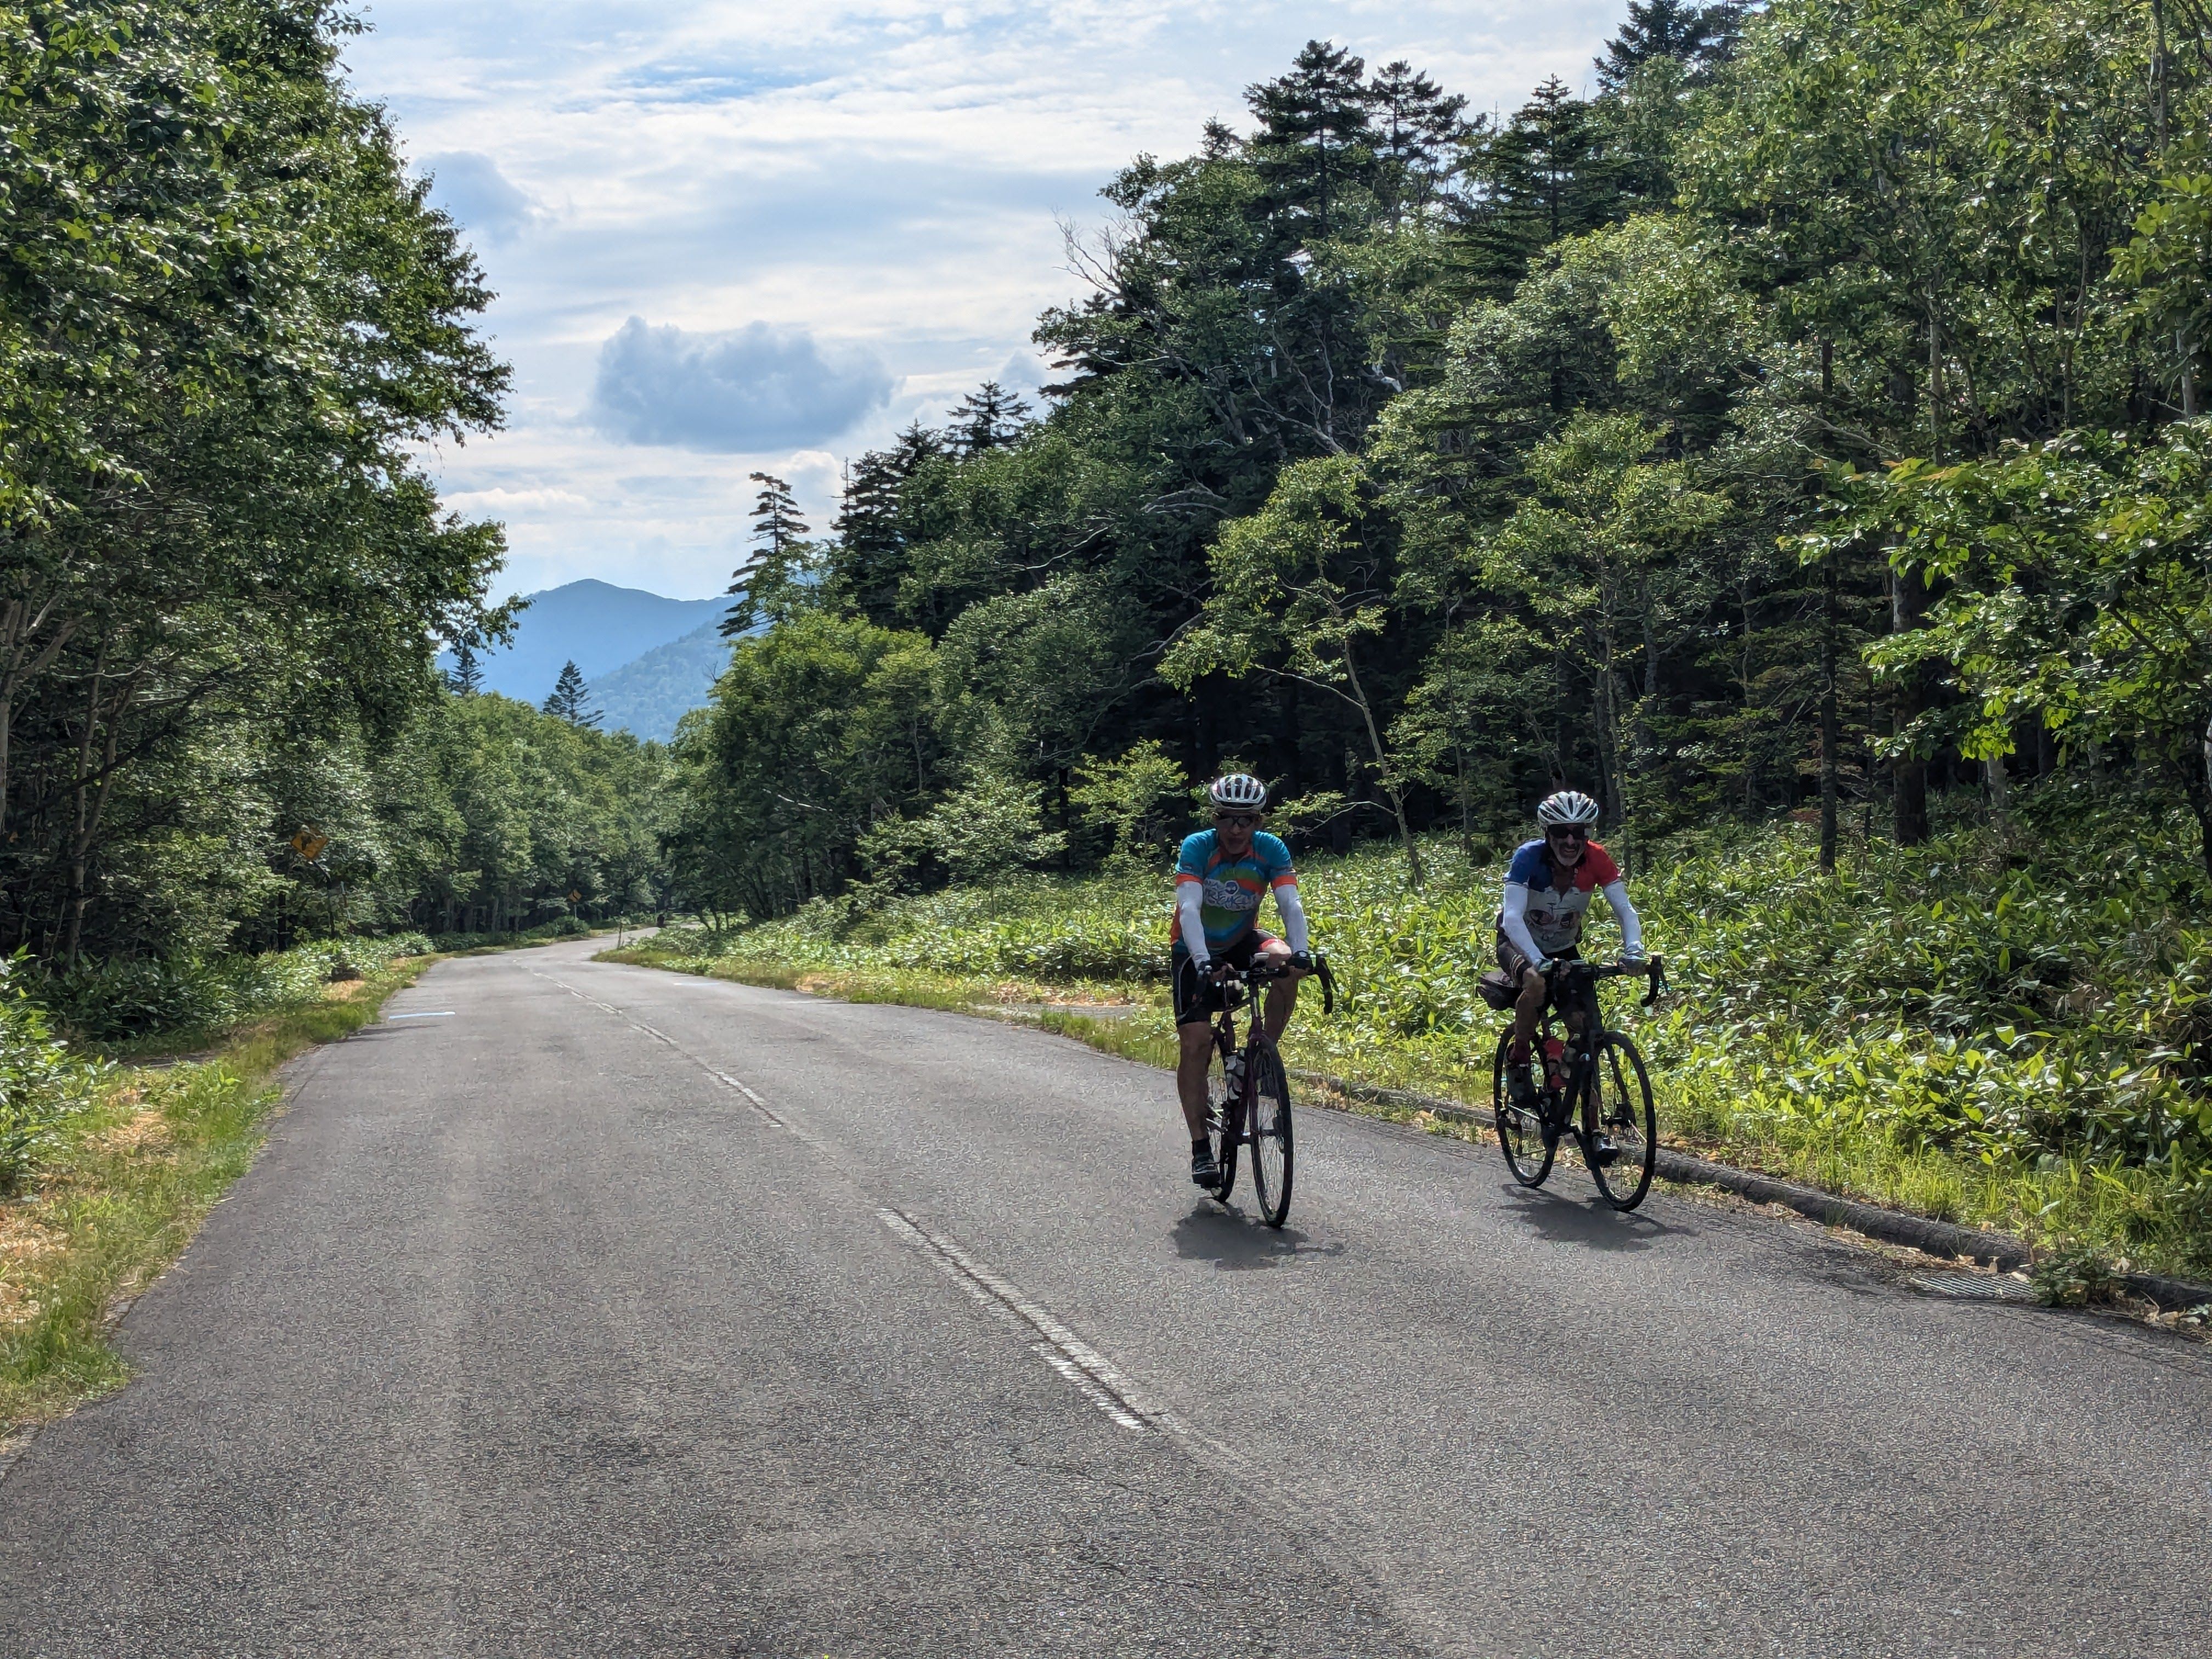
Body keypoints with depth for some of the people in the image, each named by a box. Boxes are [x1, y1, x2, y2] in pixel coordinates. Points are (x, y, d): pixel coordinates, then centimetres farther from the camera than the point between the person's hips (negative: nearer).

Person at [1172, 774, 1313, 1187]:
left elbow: (1291, 905, -26)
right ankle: (1200, 1147, -6)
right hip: (1197, 951, -2)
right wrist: (1202, 962, -49)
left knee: (1286, 964, -31)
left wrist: (1300, 952, -44)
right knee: (1195, 1041, -15)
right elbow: (1189, 908, -34)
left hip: (1243, 943, 2)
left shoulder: (1272, 850, -16)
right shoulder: (1196, 847, -22)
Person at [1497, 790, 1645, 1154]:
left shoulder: (1596, 860, -20)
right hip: (1519, 944, -3)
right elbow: (1513, 919, -38)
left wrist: (1633, 950, -43)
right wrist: (1539, 961, -54)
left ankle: (1592, 1128, -2)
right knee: (1536, 985, -37)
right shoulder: (1528, 857, -29)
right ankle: (1518, 1061, -13)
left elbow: (1624, 909, -23)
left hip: (1564, 948, 4)